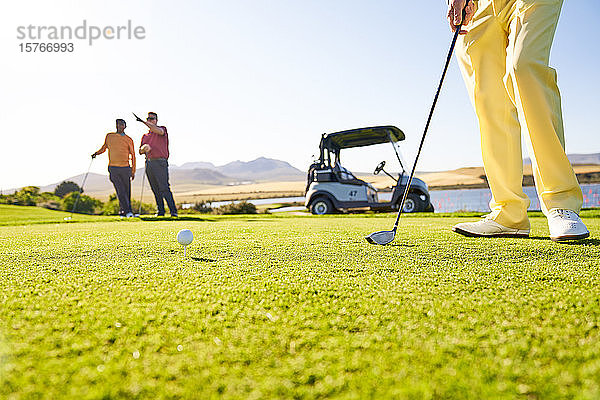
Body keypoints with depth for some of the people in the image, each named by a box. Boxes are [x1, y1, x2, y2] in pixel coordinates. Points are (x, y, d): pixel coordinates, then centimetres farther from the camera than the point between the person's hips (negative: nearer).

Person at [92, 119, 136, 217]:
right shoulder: (109, 136, 10)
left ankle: (122, 211, 15)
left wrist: (133, 170, 6)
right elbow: (104, 147, 26)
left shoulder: (128, 140, 7)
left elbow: (132, 155, 10)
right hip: (113, 168, 0)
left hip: (125, 168, 1)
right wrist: (97, 153, 6)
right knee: (120, 191, -10)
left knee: (127, 191, 2)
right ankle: (127, 211, -11)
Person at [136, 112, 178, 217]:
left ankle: (173, 211, -16)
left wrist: (144, 122, -19)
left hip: (160, 162, -6)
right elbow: (140, 151, 19)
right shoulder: (145, 136, 22)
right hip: (149, 163, 6)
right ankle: (160, 211, 13)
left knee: (164, 188, -15)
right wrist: (144, 148, -5)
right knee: (155, 189, 7)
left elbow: (158, 130, -21)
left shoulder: (163, 129, 5)